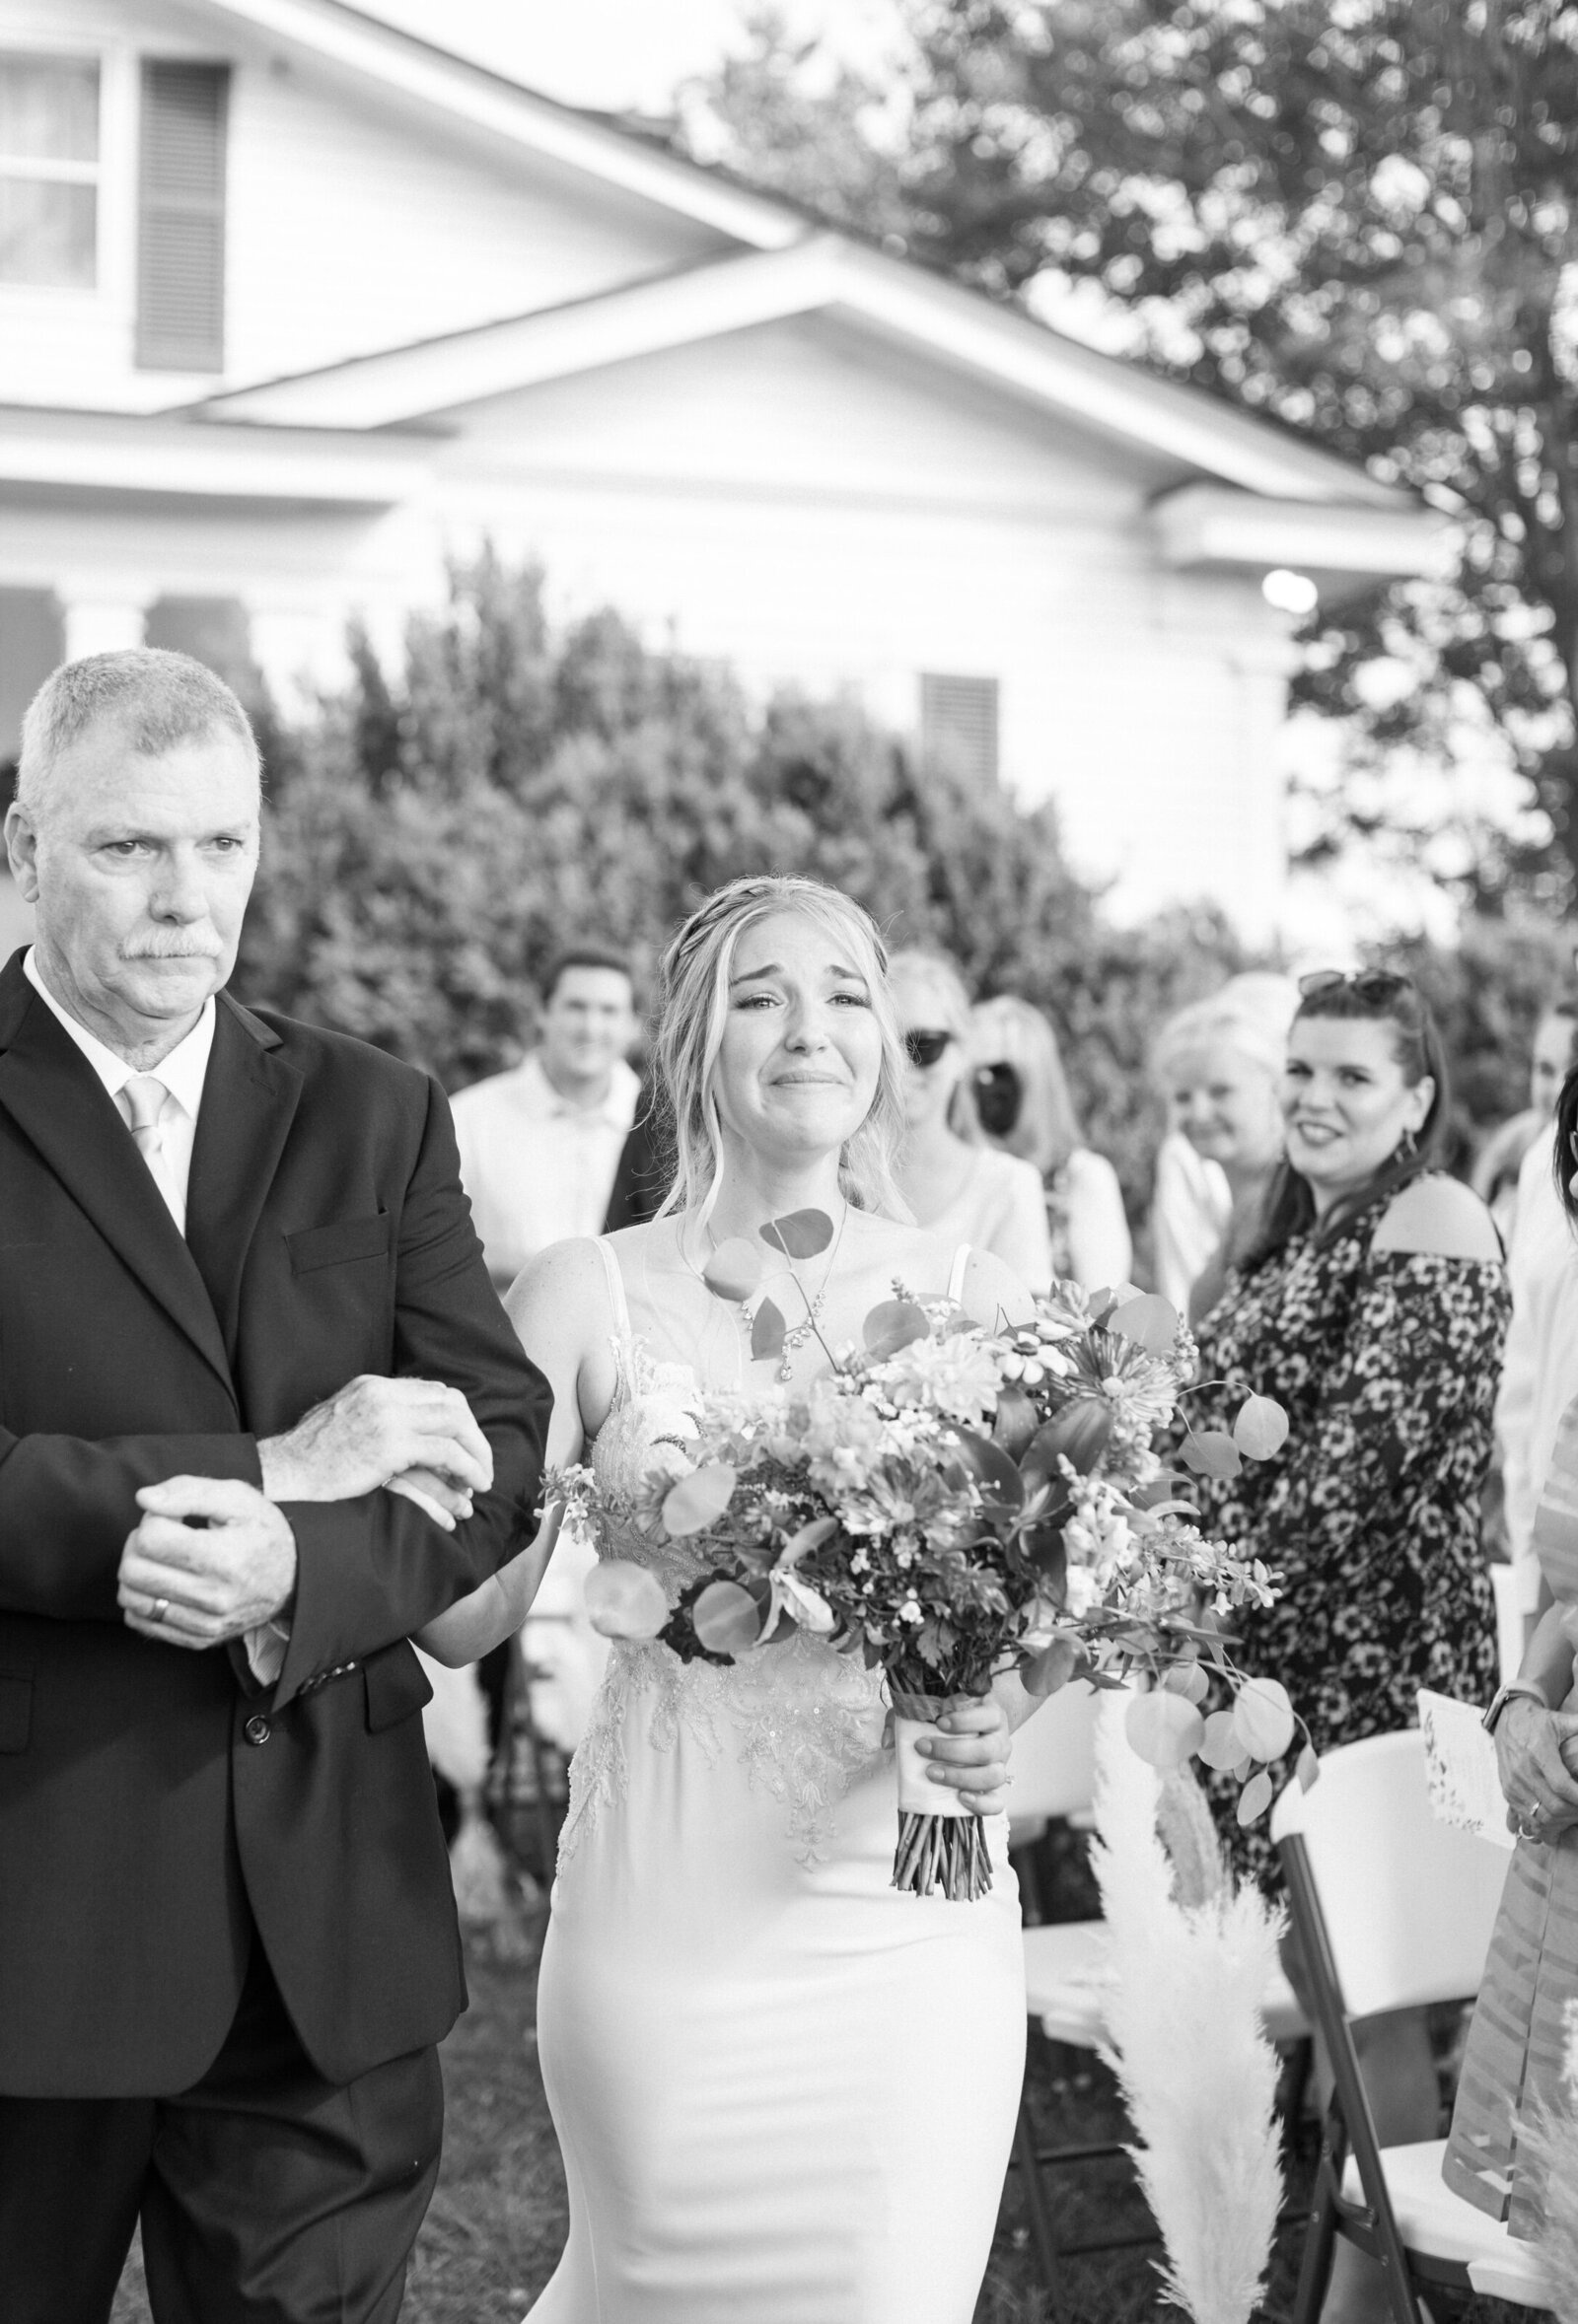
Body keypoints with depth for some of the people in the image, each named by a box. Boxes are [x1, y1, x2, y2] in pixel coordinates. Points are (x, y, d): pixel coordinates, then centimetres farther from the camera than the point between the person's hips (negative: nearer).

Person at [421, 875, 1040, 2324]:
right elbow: (461, 1615, -4)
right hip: (672, 1917, -2)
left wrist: (997, 1714, -13)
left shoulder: (978, 1300, 3)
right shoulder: (592, 1293, -2)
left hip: (920, 1918, 2)